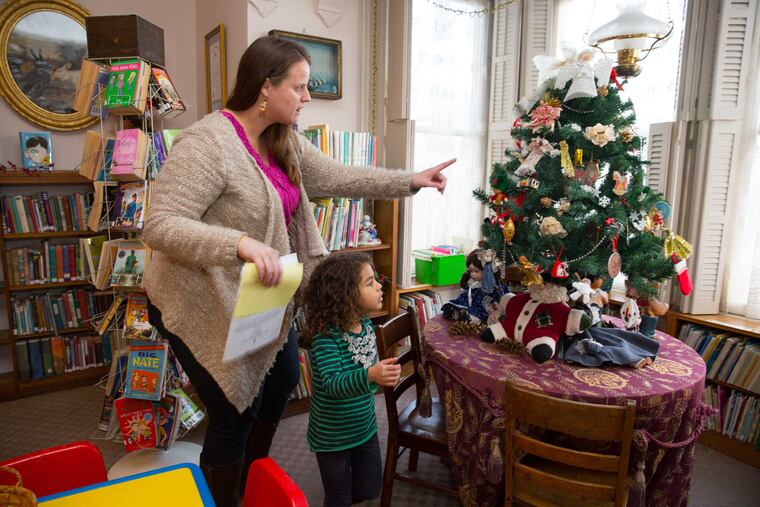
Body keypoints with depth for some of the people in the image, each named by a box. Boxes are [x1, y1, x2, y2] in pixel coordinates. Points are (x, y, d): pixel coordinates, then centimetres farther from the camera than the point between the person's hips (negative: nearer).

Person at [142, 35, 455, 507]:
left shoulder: (284, 142, 3)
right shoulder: (207, 144, -24)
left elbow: (337, 177, 5)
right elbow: (160, 226, -28)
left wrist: (411, 181, 2)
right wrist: (241, 244, -42)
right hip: (207, 307, -9)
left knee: (282, 383, 22)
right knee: (235, 413, 5)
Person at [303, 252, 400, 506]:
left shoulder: (367, 324, -7)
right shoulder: (326, 336, -28)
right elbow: (332, 384, -40)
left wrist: (384, 375, -4)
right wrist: (370, 376, -54)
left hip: (365, 426, 6)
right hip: (332, 434, -6)